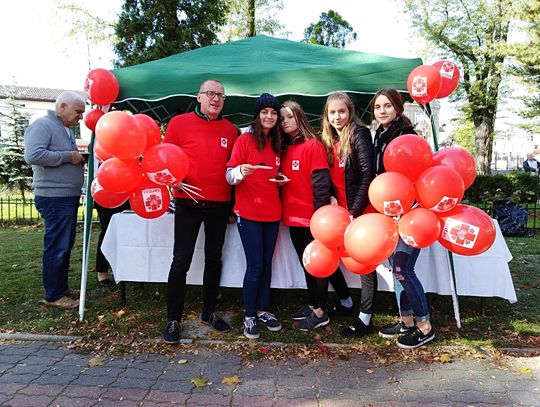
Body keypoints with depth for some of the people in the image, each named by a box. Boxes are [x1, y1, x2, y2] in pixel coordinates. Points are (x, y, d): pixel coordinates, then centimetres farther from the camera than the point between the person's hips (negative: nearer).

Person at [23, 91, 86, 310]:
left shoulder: (67, 130, 19)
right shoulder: (42, 125, -10)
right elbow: (33, 155, -24)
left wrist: (79, 158, 7)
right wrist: (68, 156, -19)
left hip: (69, 197, 10)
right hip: (54, 198, -10)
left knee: (66, 245, 15)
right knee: (57, 247, -4)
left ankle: (62, 287, 27)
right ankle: (53, 296, 6)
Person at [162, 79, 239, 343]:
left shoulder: (231, 130, 7)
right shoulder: (179, 123, -1)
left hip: (220, 205, 4)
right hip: (188, 203, -3)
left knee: (214, 259, 13)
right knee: (181, 261, -2)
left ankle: (209, 312, 29)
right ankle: (173, 319, 14)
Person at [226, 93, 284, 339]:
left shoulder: (277, 144, 13)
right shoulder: (245, 140, -5)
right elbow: (229, 176, -10)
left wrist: (282, 180, 6)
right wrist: (241, 171, -29)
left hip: (272, 213, 5)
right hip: (249, 213, -5)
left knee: (267, 264, 11)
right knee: (255, 266, -2)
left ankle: (263, 310, 26)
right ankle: (249, 316, 14)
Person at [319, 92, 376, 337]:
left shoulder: (359, 135, -9)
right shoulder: (330, 141, 12)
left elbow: (367, 174, -16)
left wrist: (355, 211, -18)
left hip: (360, 211, -7)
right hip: (342, 211, 7)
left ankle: (365, 319, 10)